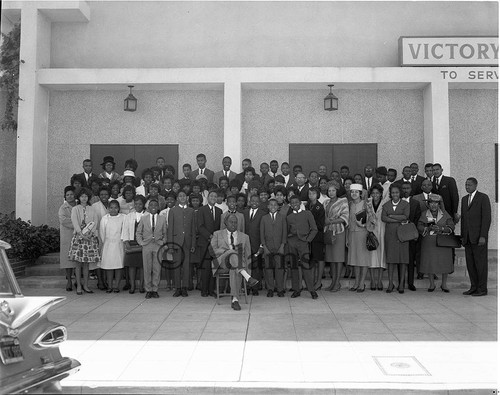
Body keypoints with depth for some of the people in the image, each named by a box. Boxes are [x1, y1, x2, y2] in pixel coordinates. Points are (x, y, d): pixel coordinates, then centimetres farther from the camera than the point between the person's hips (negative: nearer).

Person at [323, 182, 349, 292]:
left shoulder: (343, 201, 1)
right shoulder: (325, 202, 15)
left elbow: (345, 217, -7)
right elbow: (323, 216, 16)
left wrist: (331, 221, -12)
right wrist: (325, 220, -6)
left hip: (339, 231, -4)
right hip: (328, 232, 5)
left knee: (338, 257, -4)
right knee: (330, 257, 4)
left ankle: (337, 282, 1)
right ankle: (333, 281, 10)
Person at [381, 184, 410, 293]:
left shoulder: (406, 204, 6)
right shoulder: (386, 205, 11)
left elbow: (406, 216, -9)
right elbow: (383, 218, -4)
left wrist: (391, 216, -7)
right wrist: (399, 220, -11)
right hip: (390, 234, 1)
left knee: (403, 258, -2)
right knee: (390, 258, -1)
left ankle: (401, 284, 5)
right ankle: (390, 284, 6)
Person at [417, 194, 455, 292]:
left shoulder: (445, 214, 7)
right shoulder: (424, 215, 6)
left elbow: (451, 226, -1)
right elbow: (420, 227, -2)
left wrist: (441, 229, -17)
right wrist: (428, 228, -20)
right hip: (429, 243, 0)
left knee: (445, 263, 1)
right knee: (430, 263, 2)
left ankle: (444, 284, 18)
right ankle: (431, 284, 18)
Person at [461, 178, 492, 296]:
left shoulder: (483, 197, -5)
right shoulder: (464, 199, 16)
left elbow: (487, 218, -11)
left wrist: (483, 236, -17)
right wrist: (462, 236, 12)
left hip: (479, 236, -6)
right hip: (468, 237, 6)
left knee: (480, 262, -2)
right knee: (470, 263, 8)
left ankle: (482, 289, 5)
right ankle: (474, 287, 16)